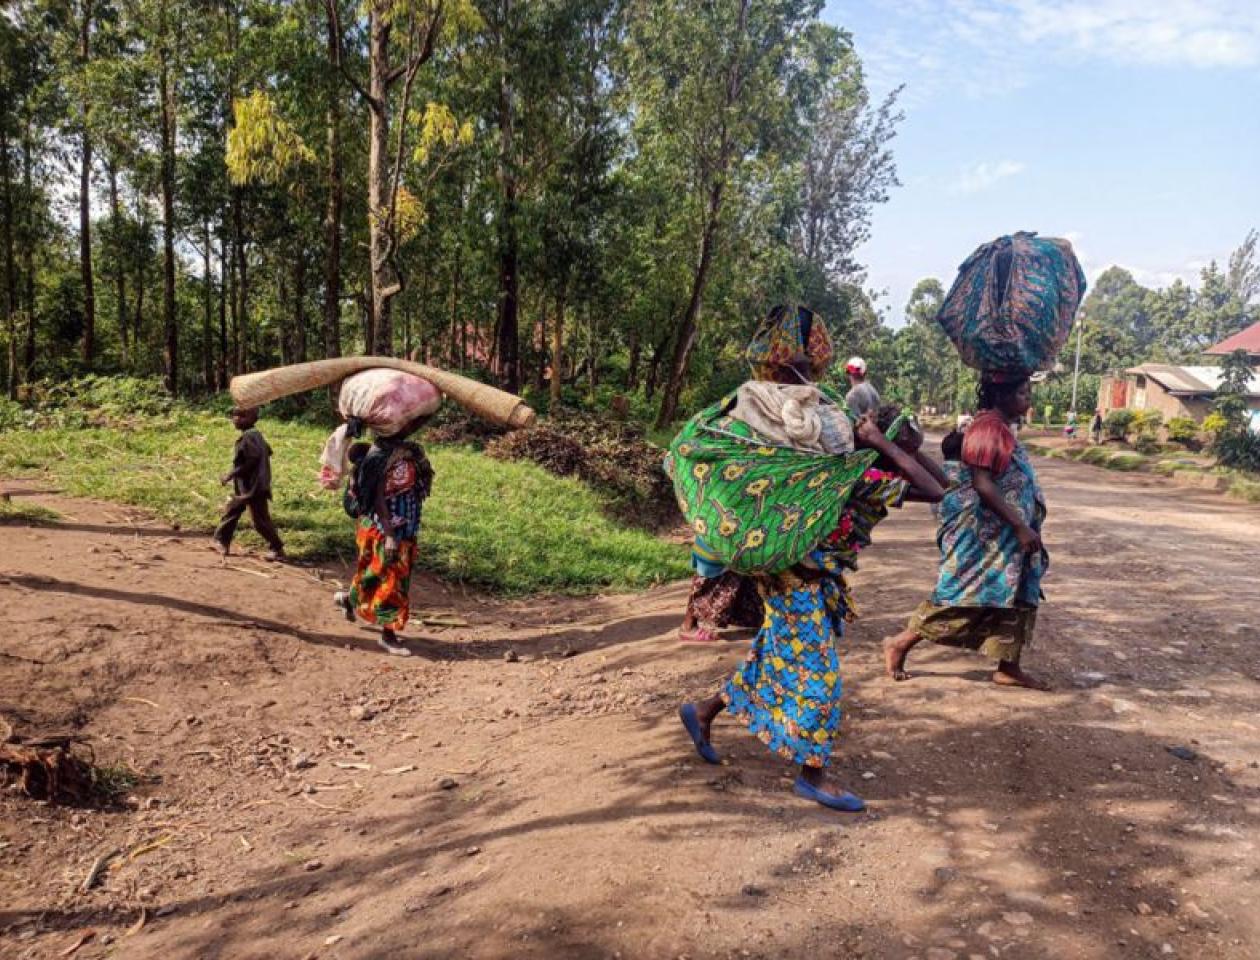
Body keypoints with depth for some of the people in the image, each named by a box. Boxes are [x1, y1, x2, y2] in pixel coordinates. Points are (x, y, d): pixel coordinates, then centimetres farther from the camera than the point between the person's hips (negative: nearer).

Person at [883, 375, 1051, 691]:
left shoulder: (1001, 428, 12)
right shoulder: (988, 428, -18)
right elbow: (982, 484, -25)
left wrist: (1022, 527, 22)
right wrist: (1020, 526, -24)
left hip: (1002, 534, 10)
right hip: (982, 534, -10)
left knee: (1016, 594, 11)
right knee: (961, 594, -4)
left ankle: (1008, 667, 19)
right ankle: (900, 643, 7)